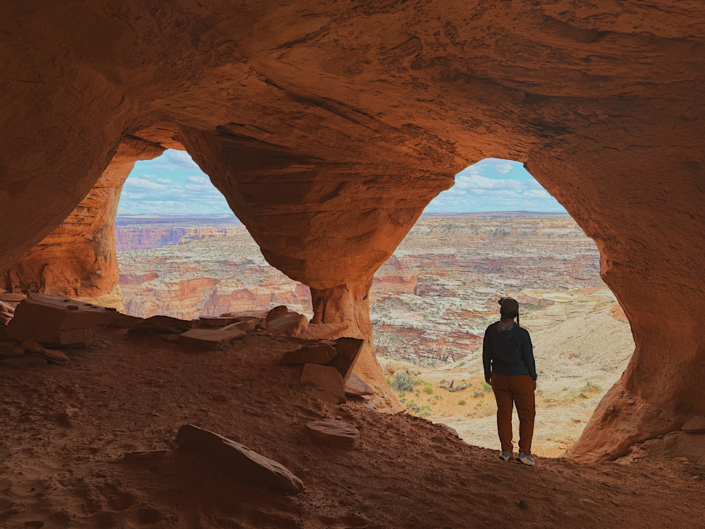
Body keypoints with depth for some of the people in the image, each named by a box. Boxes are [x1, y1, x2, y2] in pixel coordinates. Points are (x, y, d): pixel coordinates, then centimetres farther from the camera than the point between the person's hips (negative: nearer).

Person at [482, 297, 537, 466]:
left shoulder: (491, 331, -10)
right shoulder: (522, 334, -20)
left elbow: (486, 355, -1)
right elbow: (528, 358, -12)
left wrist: (487, 375, 14)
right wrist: (533, 378, 3)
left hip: (499, 377, 3)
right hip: (520, 377, -3)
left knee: (503, 413, 16)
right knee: (526, 414, 12)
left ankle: (506, 451, 25)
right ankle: (524, 453, 11)